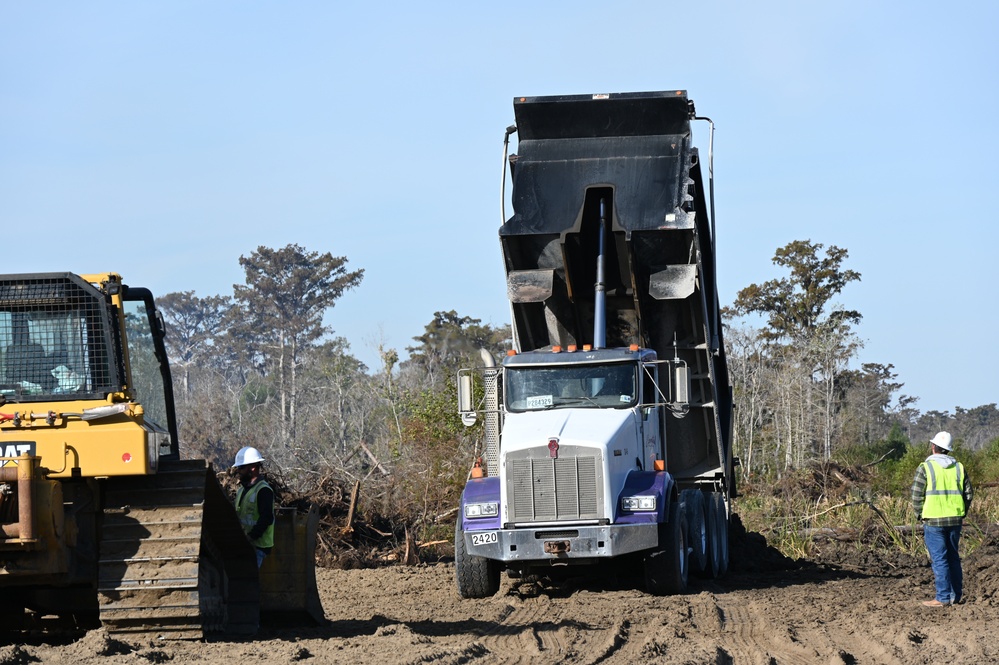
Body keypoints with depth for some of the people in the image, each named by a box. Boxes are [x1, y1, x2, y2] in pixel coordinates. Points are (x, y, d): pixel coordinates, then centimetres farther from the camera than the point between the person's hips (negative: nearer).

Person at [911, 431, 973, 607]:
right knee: (953, 557, 14)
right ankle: (955, 596, 17)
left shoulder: (925, 468, -7)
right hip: (955, 520, 5)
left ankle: (943, 597, -5)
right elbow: (969, 493, 9)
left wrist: (920, 514, 6)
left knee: (939, 559, -3)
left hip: (934, 520, -5)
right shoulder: (959, 468, 7)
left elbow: (917, 496, -8)